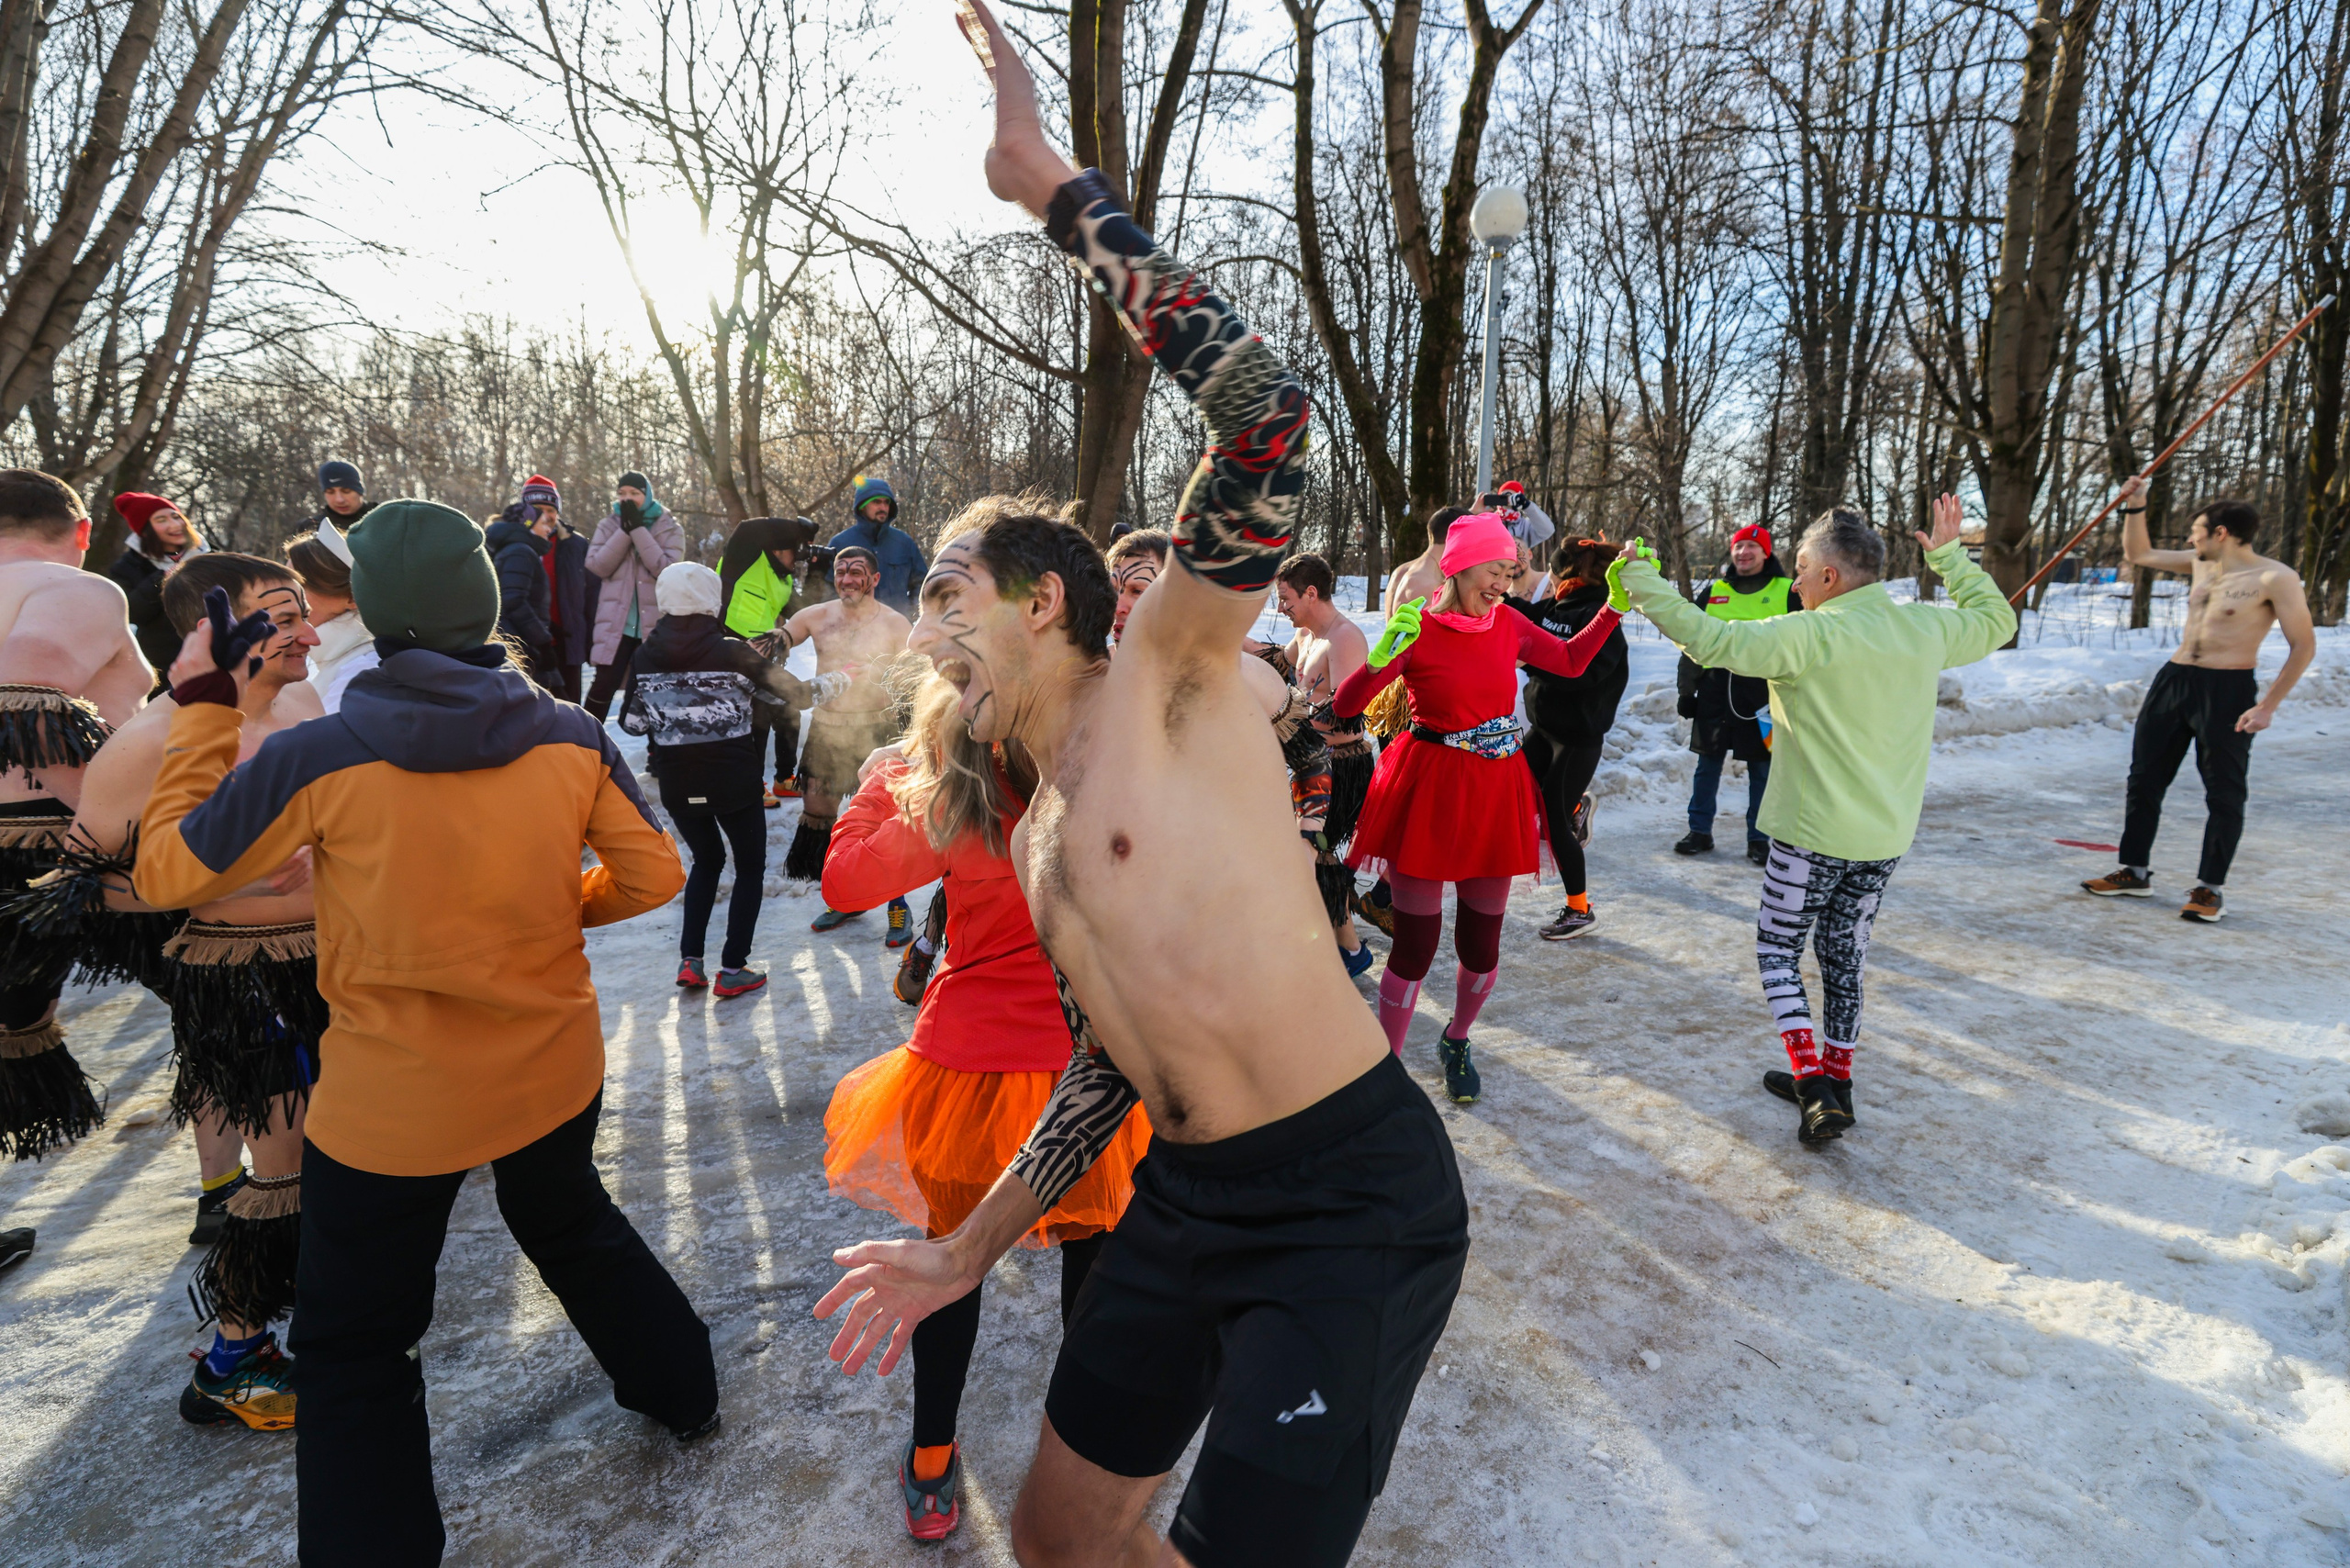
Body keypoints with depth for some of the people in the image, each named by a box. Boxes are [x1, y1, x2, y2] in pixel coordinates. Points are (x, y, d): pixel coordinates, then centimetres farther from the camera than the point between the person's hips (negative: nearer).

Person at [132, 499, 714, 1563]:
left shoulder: (316, 758, -19)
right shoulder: (574, 737, -12)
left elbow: (166, 872, -5)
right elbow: (651, 874, -5)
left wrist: (202, 707, 2)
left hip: (392, 1103, -3)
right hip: (553, 1069, 4)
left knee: (352, 1352, 18)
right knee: (573, 1228, 32)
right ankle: (684, 1393, 48)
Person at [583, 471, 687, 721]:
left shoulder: (670, 528, 2)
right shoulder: (609, 526, 7)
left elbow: (666, 569, -14)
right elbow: (598, 566, -8)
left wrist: (637, 529, -15)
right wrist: (625, 530, -13)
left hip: (656, 625, 0)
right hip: (616, 624, 0)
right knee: (604, 684, -3)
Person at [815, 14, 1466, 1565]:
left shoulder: (1170, 679, -8)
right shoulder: (1035, 837, 13)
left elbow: (1265, 411, -23)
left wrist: (1056, 183, -16)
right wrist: (966, 1252, 20)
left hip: (1353, 1199, -8)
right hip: (1185, 1201, 8)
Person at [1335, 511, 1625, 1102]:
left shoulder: (1508, 623, 5)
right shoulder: (1417, 630, -10)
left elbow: (1572, 660, 20)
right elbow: (1344, 706, -16)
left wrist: (1614, 606, 11)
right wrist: (1382, 656, -32)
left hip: (1496, 792, 5)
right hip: (1428, 792, -5)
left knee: (1481, 942, 13)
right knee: (1416, 943, -2)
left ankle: (1456, 1042, 40)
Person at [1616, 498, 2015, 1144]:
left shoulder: (1808, 636, -20)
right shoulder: (1927, 628, 0)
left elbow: (1708, 638, -22)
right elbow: (1996, 619, 20)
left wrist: (1640, 579, -14)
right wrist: (1951, 555, 26)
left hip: (1814, 833, -6)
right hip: (1887, 836, 6)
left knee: (1777, 951, 10)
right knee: (1845, 954, 18)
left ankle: (1815, 1082, 0)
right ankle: (1833, 1080, 30)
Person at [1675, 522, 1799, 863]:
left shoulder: (1787, 592, 3)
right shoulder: (1712, 592, 10)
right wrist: (1686, 690, 11)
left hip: (1762, 691, -2)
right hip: (1715, 689, 2)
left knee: (1762, 769, 5)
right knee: (1708, 764, 7)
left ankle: (1758, 838, 16)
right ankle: (1700, 831, 18)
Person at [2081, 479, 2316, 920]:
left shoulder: (2274, 579, -11)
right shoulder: (2200, 564, 9)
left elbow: (2303, 646, -10)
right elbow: (2139, 555, 24)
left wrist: (2267, 706, -15)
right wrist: (2135, 507, 11)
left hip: (2227, 690, -7)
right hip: (2173, 681, 7)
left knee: (2224, 792, 1)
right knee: (2144, 779, 9)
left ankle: (2210, 888, 10)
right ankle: (2135, 872, 19)